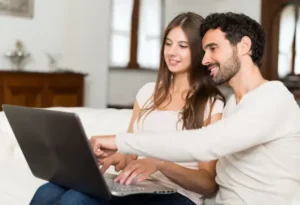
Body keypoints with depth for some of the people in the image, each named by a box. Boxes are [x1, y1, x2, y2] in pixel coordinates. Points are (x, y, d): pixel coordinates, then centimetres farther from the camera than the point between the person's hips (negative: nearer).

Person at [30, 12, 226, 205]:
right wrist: (117, 158, -8)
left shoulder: (212, 104, -2)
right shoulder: (148, 92, 16)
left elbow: (209, 183, -6)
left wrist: (159, 164, -22)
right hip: (137, 188, 5)